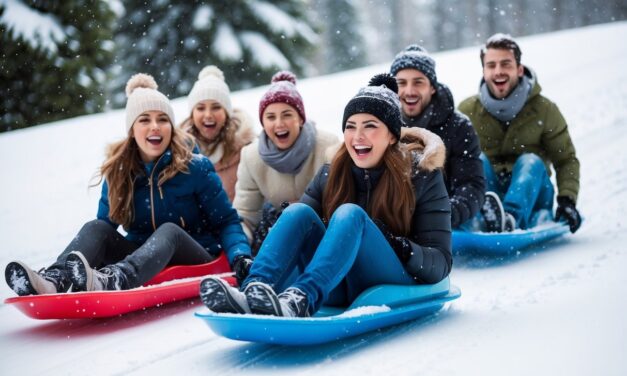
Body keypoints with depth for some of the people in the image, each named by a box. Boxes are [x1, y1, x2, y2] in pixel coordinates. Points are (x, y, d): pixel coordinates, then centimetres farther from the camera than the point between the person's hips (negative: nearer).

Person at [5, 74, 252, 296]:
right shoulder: (119, 173, 4)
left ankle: (113, 281, -64)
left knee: (169, 231, -34)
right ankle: (53, 280, -51)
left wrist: (240, 255, -23)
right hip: (142, 263, 3)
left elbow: (227, 221, -3)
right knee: (96, 228, -20)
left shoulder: (196, 168, -5)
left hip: (195, 263, -3)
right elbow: (105, 225, 4)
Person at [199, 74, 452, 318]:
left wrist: (400, 247, -24)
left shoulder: (421, 176, -2)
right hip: (338, 288, 4)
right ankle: (253, 293, -43)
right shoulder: (331, 175, 9)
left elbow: (441, 263, -5)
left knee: (350, 214, -28)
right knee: (299, 212, -20)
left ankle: (299, 301, -51)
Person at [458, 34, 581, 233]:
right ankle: (478, 218, -53)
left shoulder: (544, 110, -1)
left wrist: (567, 200, -14)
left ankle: (510, 218, -56)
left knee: (531, 162, -28)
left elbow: (566, 159, 1)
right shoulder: (467, 111, 0)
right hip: (486, 191, 1)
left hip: (530, 195, 0)